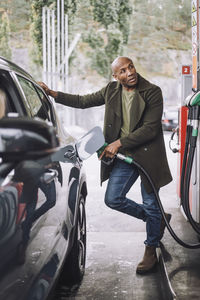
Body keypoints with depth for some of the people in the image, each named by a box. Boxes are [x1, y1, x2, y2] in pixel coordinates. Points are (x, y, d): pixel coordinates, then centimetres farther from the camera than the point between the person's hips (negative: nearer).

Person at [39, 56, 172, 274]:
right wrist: (51, 93, 5)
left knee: (150, 204, 4)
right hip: (124, 157, 5)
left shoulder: (152, 92, -12)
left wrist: (118, 143, -20)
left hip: (148, 156, -5)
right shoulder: (111, 90, 4)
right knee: (113, 199, 3)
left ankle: (150, 250, 26)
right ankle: (158, 219, 25)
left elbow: (150, 128, -17)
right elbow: (82, 101, 13)